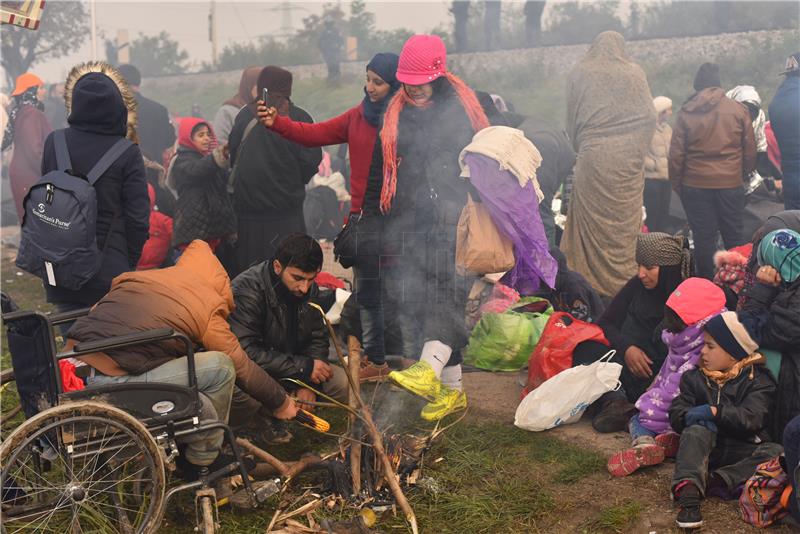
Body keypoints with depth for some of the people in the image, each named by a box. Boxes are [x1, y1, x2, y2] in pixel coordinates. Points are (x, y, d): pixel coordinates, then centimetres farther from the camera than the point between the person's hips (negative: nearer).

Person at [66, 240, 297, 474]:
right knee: (221, 367, 2)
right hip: (113, 382, -8)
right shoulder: (208, 310, 2)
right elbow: (244, 368, 10)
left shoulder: (134, 277, 17)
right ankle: (203, 459, 16)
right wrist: (281, 403, 25)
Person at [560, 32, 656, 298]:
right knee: (626, 223, 5)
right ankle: (625, 281, 9)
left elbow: (571, 120, 10)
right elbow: (649, 116, 3)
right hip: (628, 159, 1)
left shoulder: (579, 73, 6)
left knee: (592, 223, 3)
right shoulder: (634, 73, 4)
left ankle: (593, 283, 4)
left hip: (592, 156, 0)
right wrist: (638, 150, 13)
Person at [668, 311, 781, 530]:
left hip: (742, 450, -1)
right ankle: (688, 491, -51)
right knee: (697, 429, -32)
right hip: (707, 447, 1)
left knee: (776, 452, -30)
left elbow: (751, 418, -18)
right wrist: (689, 416, -25)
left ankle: (715, 481, -37)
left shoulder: (757, 380, -1)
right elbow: (675, 414, -2)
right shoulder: (694, 378, 9)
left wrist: (714, 412, -28)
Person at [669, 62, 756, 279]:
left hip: (696, 186, -1)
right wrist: (744, 174, 18)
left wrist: (676, 184, 8)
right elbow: (750, 150, 3)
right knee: (733, 236, 13)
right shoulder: (738, 110, -2)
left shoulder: (685, 113, -3)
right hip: (731, 184, 1)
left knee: (703, 237, 6)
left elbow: (676, 154, -2)